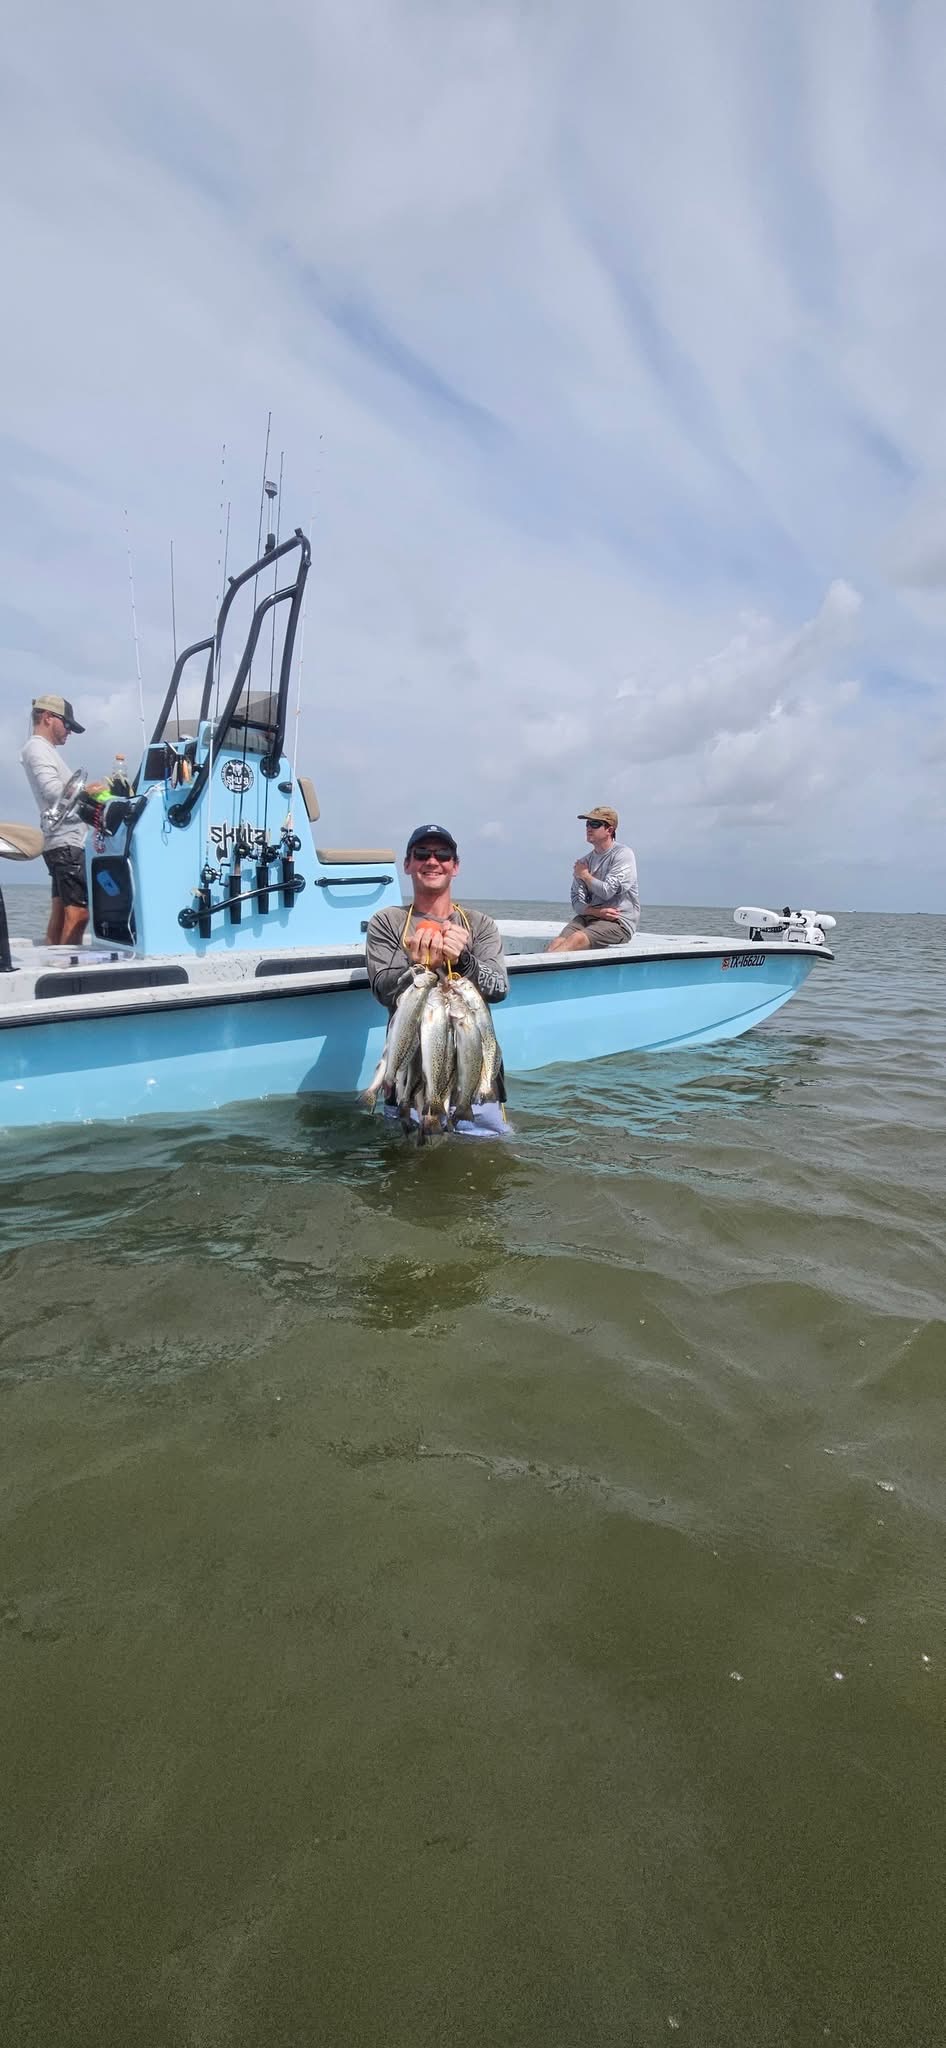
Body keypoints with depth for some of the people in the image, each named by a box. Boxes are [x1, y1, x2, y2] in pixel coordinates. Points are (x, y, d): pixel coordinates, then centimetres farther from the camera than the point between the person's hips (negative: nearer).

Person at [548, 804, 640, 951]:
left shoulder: (623, 854, -3)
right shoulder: (583, 861, 14)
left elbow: (607, 891, -13)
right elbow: (577, 902, 7)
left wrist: (585, 875, 3)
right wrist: (597, 912, -13)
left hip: (619, 922, -6)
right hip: (588, 917, 6)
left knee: (577, 939, -32)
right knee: (557, 942, -22)